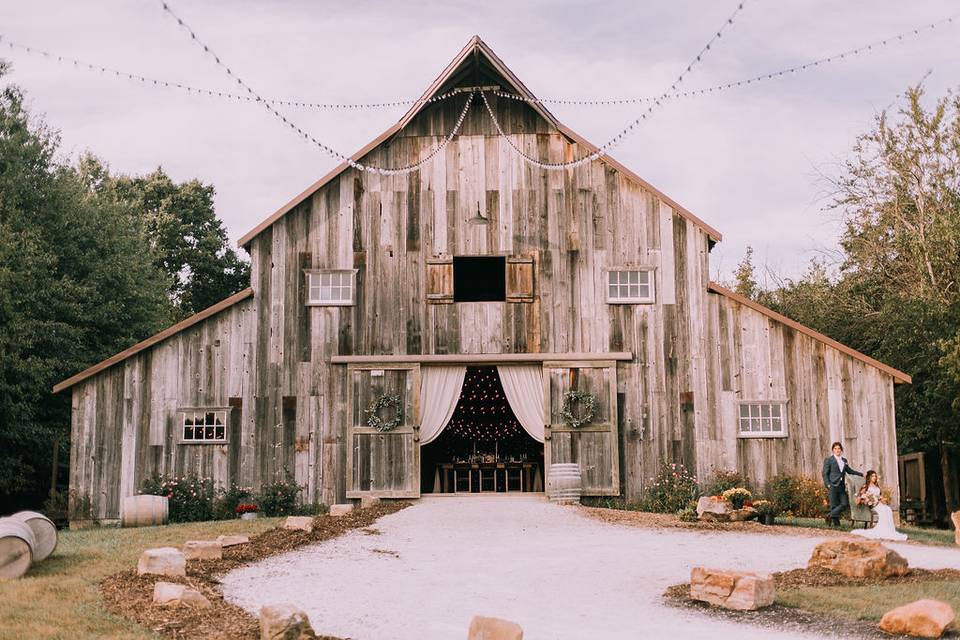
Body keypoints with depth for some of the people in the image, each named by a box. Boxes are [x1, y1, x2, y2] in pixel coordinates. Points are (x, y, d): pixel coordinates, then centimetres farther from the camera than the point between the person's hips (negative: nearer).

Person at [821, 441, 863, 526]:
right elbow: (825, 474, -2)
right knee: (834, 505, -7)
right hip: (833, 486, -6)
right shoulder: (828, 460, 0)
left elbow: (849, 470, 30)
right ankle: (836, 522, 1)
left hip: (842, 486, 6)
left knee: (845, 504, -3)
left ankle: (830, 515, 10)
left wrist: (861, 474, 25)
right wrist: (828, 485, -12)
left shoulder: (844, 460, 16)